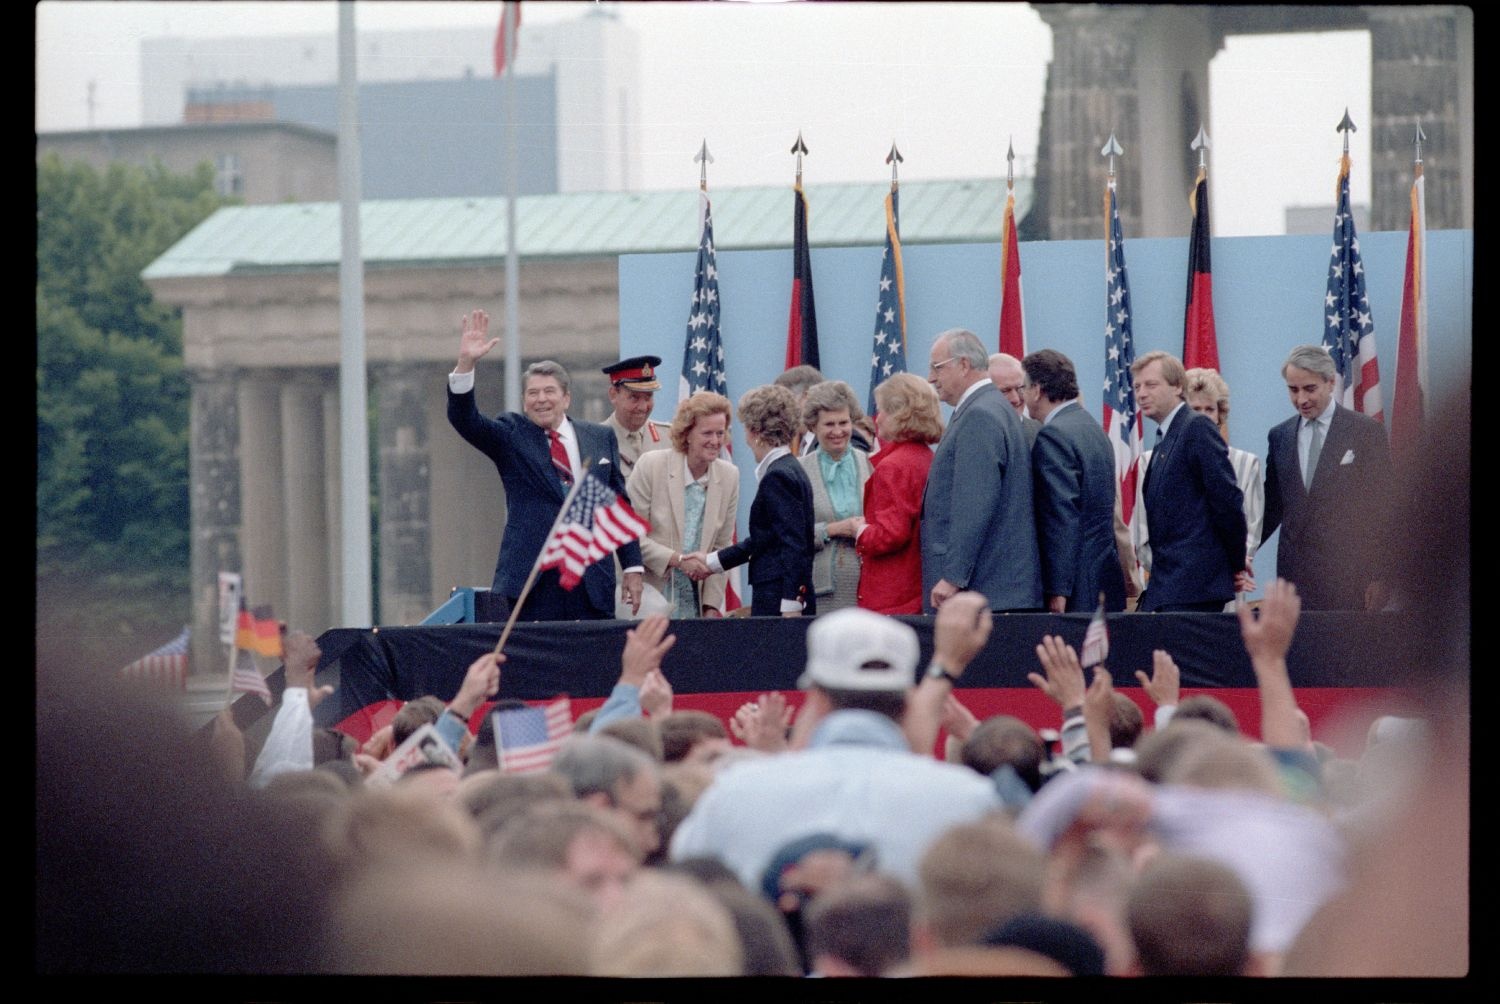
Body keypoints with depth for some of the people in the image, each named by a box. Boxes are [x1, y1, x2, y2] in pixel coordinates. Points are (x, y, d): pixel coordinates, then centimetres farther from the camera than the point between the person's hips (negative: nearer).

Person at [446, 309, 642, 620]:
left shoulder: (601, 438, 13)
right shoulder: (511, 436, 7)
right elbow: (464, 419, -9)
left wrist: (633, 567, 9)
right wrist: (466, 364, -23)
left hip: (592, 580, 2)